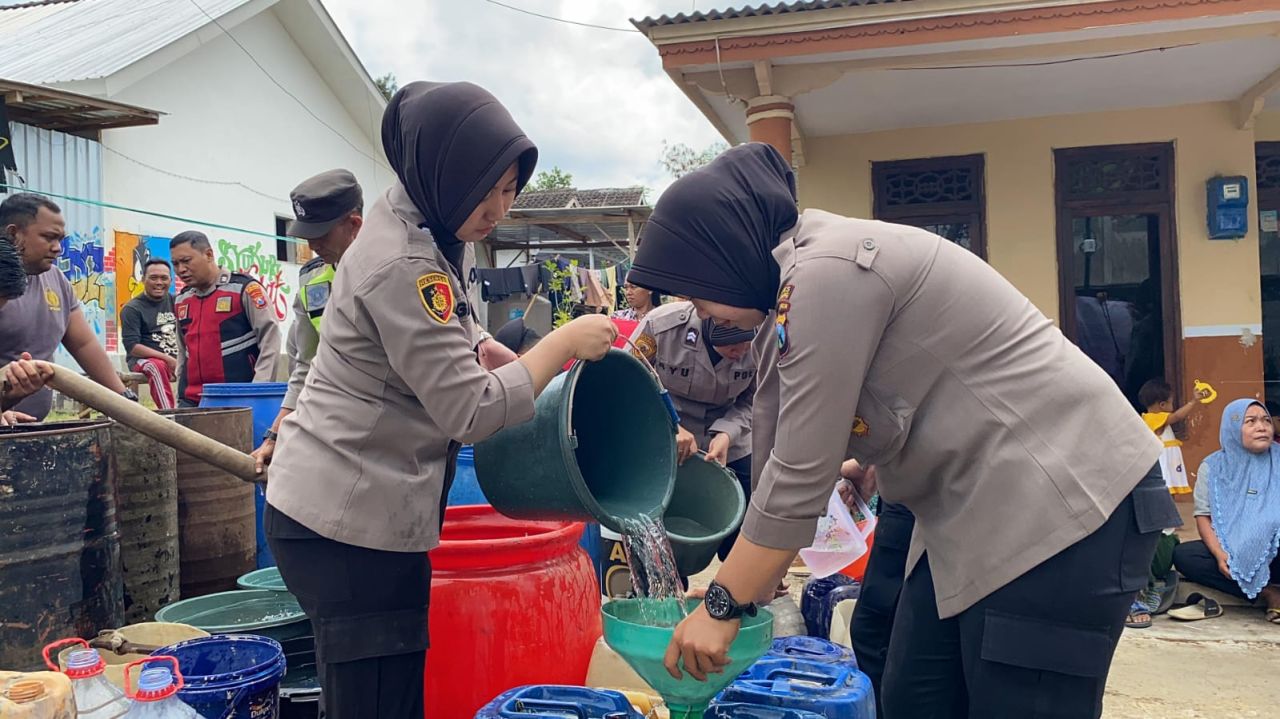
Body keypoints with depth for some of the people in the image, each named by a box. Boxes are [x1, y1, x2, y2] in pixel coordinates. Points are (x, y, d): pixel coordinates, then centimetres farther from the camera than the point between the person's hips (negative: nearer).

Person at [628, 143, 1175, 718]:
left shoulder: (827, 273, -21)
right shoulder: (803, 285, 10)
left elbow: (800, 474, -20)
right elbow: (782, 458, 11)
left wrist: (722, 606, -10)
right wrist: (739, 591, 14)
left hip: (1064, 495, -9)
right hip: (986, 504, 10)